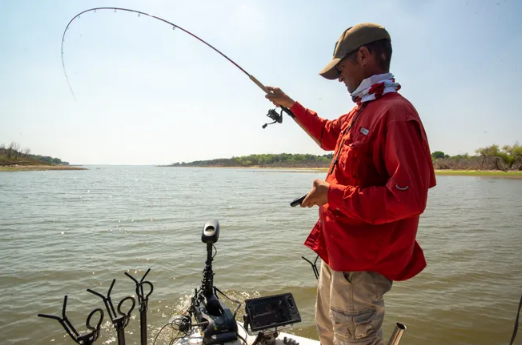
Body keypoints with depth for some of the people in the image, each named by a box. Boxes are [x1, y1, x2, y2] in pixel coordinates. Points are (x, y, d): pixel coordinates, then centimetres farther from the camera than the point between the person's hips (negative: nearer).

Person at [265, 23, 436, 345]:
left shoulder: (396, 113, -21)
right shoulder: (360, 112, 9)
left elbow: (409, 198, -29)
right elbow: (328, 133, 29)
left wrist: (332, 194, -23)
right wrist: (290, 104, 27)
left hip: (362, 263, -10)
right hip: (338, 251, 10)